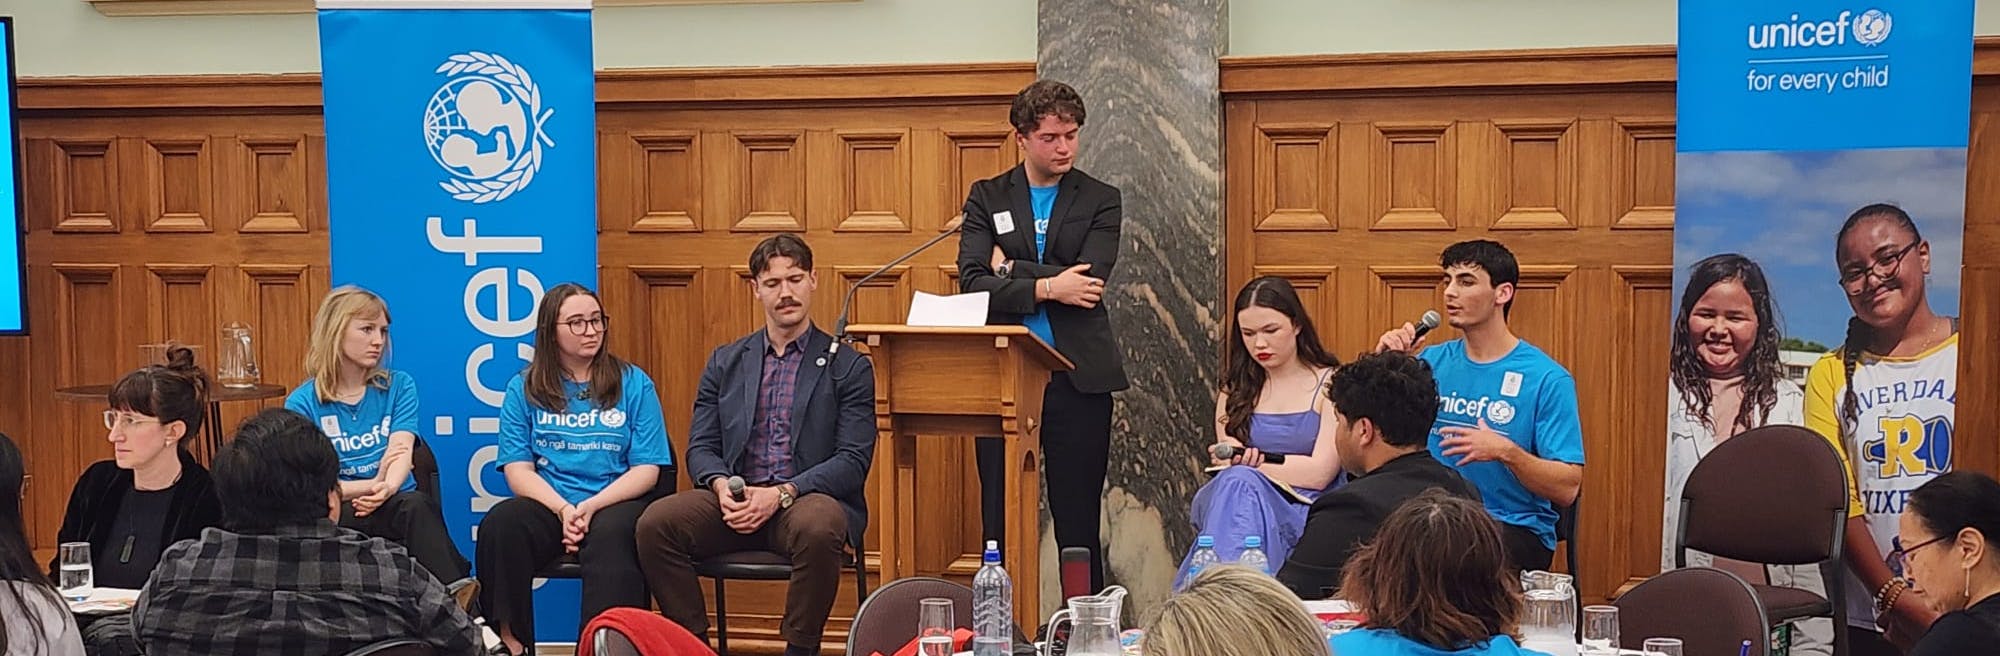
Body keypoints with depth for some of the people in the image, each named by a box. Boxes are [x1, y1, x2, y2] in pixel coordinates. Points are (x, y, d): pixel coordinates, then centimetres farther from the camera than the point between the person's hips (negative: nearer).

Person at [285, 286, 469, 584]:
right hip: (336, 515, -1)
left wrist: (388, 488, -28)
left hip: (397, 506, 1)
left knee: (417, 505, -34)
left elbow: (402, 450, -5)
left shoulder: (398, 386, 12)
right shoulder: (302, 403, 5)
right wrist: (372, 485, -21)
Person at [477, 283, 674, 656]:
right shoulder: (523, 388, 12)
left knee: (611, 536, -36)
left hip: (615, 502, -1)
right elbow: (518, 470, 3)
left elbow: (646, 470, 2)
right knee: (498, 526, -30)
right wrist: (563, 509, -15)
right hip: (548, 504, 2)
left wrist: (591, 506, -14)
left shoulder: (634, 384, 9)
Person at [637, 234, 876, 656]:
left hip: (810, 499, -3)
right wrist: (722, 485, -10)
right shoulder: (725, 363, 18)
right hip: (735, 499, 3)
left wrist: (782, 494, -16)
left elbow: (853, 461, -2)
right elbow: (700, 447, 13)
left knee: (819, 526, -38)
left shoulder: (849, 367, 7)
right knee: (654, 523, -24)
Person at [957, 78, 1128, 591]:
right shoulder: (987, 197, 9)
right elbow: (973, 283, -5)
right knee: (1000, 519, 4)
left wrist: (1013, 269, -6)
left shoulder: (1100, 201, 7)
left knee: (1079, 523, 2)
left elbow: (1088, 282, -9)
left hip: (1077, 377, -1)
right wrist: (1046, 286, -13)